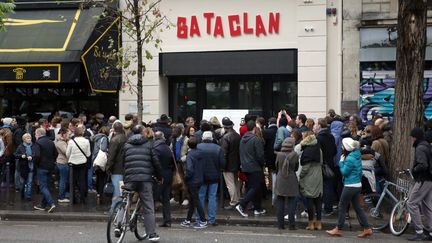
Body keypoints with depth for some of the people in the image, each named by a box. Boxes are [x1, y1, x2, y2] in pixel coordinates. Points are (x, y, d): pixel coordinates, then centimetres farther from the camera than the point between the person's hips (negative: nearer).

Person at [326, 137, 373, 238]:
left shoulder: (350, 159, -20)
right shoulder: (356, 155, 8)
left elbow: (344, 172, -16)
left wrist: (341, 162, -6)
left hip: (350, 186, -9)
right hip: (357, 185, 9)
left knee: (342, 207, 2)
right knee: (357, 207, 12)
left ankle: (338, 229, 10)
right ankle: (367, 229, 10)